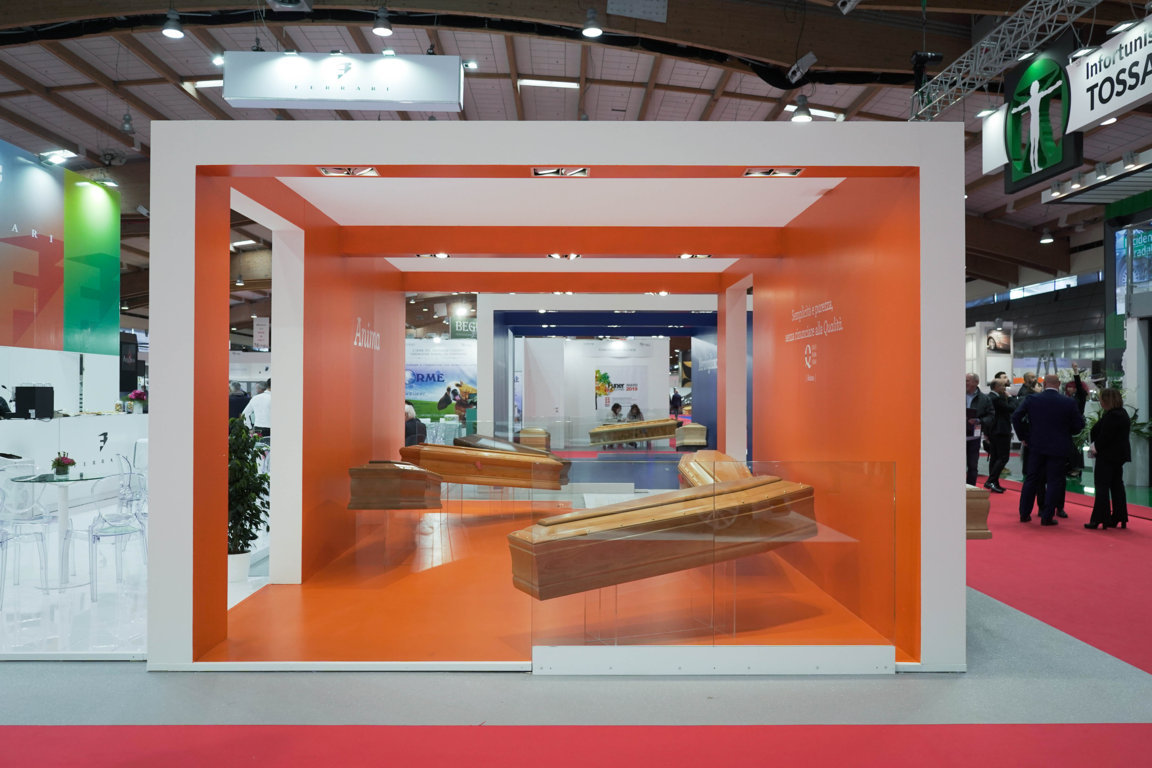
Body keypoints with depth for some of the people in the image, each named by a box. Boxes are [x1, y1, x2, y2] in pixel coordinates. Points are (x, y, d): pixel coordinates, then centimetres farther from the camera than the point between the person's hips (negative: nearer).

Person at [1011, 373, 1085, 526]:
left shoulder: (1031, 400, -3)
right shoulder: (1069, 403, -6)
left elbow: (1016, 417, -4)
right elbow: (1079, 424, -2)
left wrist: (1023, 436, 7)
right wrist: (1066, 433, 16)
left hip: (1036, 446, 2)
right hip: (1058, 448, -2)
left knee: (1031, 479, 11)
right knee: (1053, 481, 4)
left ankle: (1024, 513, 15)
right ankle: (1047, 517, 3)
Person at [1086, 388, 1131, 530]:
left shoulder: (1111, 416, -20)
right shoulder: (1122, 413, 13)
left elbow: (1105, 436, -22)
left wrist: (1096, 447, -8)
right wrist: (1095, 446, 5)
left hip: (1108, 455, -10)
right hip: (1120, 454, 10)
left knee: (1102, 486, -5)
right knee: (1117, 486, 13)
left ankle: (1099, 519, -4)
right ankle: (1120, 518, 18)